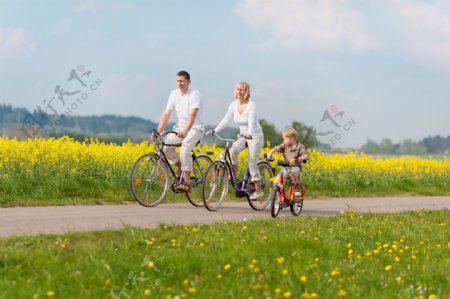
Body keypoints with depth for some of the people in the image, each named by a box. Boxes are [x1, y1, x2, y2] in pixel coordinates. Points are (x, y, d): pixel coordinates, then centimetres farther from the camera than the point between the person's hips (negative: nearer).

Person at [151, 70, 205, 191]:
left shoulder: (194, 94, -15)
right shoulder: (174, 94, 2)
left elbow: (193, 114, -29)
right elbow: (166, 114, -2)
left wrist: (185, 131, -43)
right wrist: (158, 131, -15)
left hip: (195, 128, -6)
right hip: (180, 128, 6)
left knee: (184, 149, -30)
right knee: (165, 145, -18)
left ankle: (187, 182, -21)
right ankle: (178, 165, 9)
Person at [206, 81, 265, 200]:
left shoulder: (251, 105, -17)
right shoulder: (234, 105, -1)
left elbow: (251, 120, -32)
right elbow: (226, 119, -6)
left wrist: (249, 133, -49)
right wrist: (214, 130, -18)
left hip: (255, 136, -5)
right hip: (243, 136, 5)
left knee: (252, 162, -10)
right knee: (233, 150, -25)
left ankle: (258, 191, 1)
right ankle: (233, 176, -10)